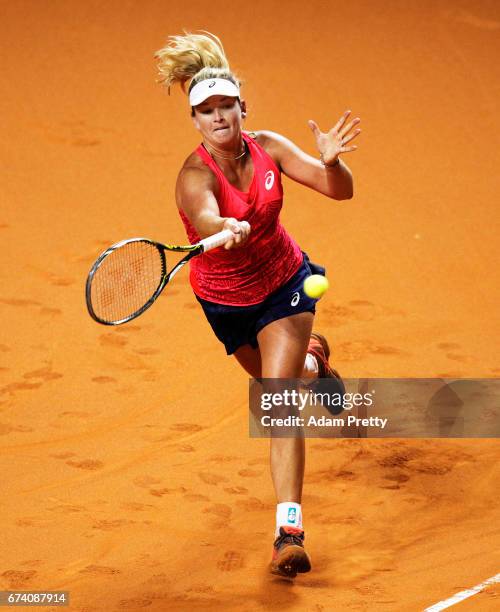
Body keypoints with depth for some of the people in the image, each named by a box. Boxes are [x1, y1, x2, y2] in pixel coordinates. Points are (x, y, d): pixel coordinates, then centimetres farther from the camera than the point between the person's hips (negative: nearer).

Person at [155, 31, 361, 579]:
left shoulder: (268, 148, -17)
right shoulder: (194, 176, -28)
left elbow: (340, 190, -17)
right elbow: (205, 219, -51)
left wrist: (330, 161, -40)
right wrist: (226, 229, -74)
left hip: (284, 283, 0)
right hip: (226, 301, 0)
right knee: (278, 380, 25)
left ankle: (289, 532, -21)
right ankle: (311, 359, 65)